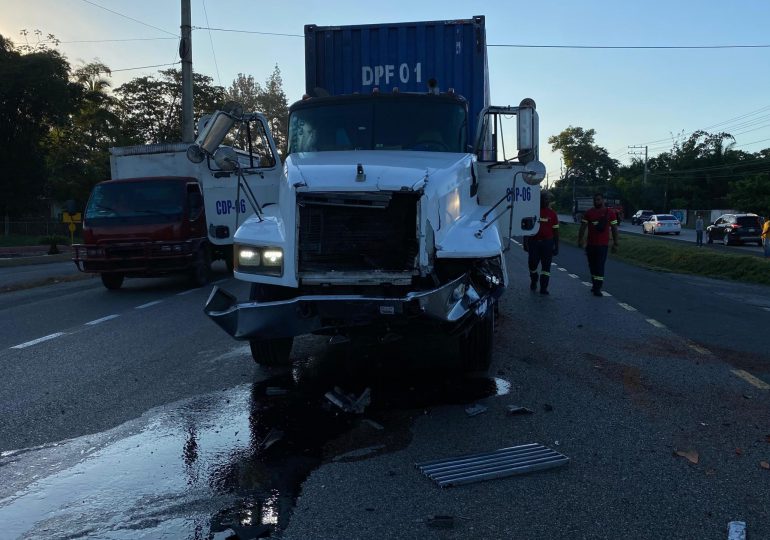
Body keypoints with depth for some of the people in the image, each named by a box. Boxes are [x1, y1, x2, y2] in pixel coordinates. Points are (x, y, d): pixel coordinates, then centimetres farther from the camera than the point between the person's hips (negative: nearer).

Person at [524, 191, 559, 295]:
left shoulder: (552, 214, 7)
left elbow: (555, 231, 8)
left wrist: (556, 246, 4)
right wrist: (525, 242, -1)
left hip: (547, 243, 0)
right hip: (534, 241, 0)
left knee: (546, 266, -1)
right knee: (532, 263, 2)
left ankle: (543, 288, 3)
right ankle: (534, 281, 30)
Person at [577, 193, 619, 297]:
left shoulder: (610, 213, 1)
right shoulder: (588, 212, 7)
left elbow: (614, 229, 4)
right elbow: (583, 227, 6)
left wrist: (615, 243, 1)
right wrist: (580, 240, -2)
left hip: (602, 244, -3)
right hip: (590, 244, 4)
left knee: (600, 266, -10)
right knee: (592, 265, 10)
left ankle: (597, 288, -11)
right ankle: (595, 285, 24)